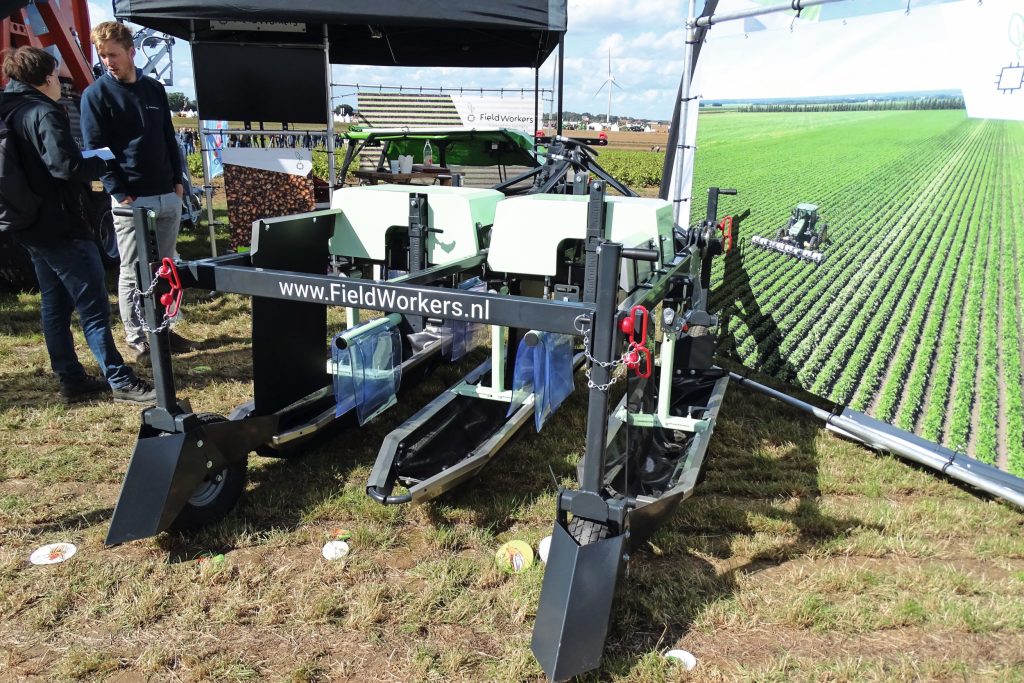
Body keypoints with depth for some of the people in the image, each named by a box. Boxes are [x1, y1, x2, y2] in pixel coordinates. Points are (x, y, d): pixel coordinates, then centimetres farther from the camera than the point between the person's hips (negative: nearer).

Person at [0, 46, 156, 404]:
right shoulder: (44, 113, -15)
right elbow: (66, 165, -26)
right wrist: (100, 164, -8)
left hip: (33, 228, 10)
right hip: (62, 228, -10)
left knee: (55, 307, 13)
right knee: (94, 307, -5)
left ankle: (71, 380, 20)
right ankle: (120, 381, -1)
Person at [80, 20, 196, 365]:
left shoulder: (155, 89, 12)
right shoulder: (95, 94, -3)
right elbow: (95, 149, -7)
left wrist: (178, 179, 11)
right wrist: (119, 193, -14)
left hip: (167, 195, 5)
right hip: (130, 199, -5)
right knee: (132, 272, 0)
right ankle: (137, 341, 7)